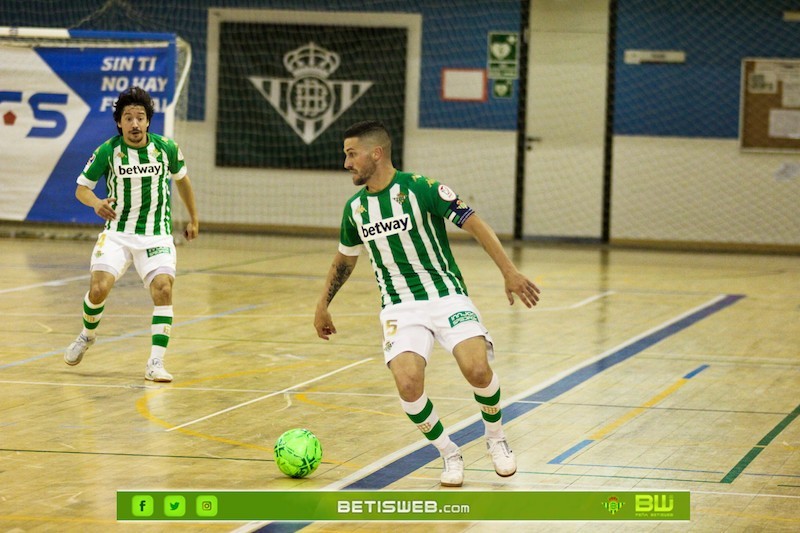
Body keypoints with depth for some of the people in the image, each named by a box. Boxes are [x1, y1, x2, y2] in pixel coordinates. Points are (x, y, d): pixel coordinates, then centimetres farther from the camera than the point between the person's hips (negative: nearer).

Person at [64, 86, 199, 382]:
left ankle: (156, 363, -19)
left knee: (163, 289, -22)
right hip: (117, 232, 0)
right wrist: (96, 203, -22)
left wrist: (193, 218, 23)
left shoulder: (166, 148, -4)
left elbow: (181, 179, 17)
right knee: (99, 288, -17)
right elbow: (81, 188, 1)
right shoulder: (107, 151, -8)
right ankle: (87, 336, 17)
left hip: (157, 235, 0)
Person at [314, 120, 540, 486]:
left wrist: (509, 272, -15)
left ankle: (496, 438, 6)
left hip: (446, 296, -3)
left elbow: (473, 223, -9)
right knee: (408, 384, -24)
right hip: (399, 308, 3)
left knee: (477, 370, -26)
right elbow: (344, 259, 25)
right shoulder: (355, 207, 7)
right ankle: (449, 454, 2)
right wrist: (323, 305, 30)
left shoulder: (420, 188, -9)